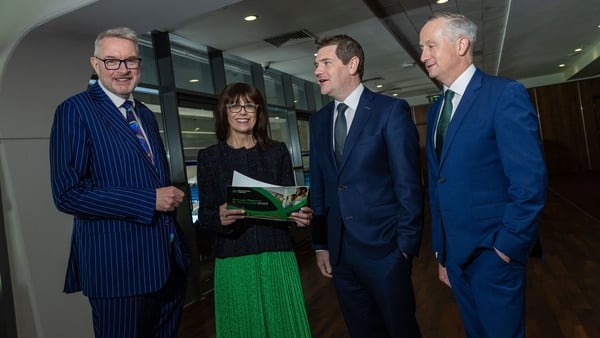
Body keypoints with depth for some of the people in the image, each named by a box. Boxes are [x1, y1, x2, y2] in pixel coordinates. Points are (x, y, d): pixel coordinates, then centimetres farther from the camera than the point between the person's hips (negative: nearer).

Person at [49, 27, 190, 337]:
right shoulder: (75, 110, -9)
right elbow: (67, 193, -18)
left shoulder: (146, 115, 13)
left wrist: (171, 196, 4)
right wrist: (150, 201, -19)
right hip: (118, 265, -7)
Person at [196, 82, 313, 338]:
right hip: (233, 260, 0)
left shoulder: (278, 151, 6)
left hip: (278, 254, 1)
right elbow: (204, 214, 0)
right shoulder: (209, 156, 3)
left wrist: (300, 216, -15)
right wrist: (220, 218, -21)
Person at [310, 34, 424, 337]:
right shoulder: (318, 120, 9)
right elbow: (318, 186, 8)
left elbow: (408, 184, -9)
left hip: (383, 247, -4)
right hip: (338, 251, 5)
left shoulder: (391, 110, -7)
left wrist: (406, 245, -10)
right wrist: (320, 244, 6)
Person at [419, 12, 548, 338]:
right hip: (454, 252, 6)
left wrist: (508, 246, -13)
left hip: (493, 252, -6)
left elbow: (529, 181, -17)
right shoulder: (435, 110, 10)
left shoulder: (506, 94, -12)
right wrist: (441, 250, 13)